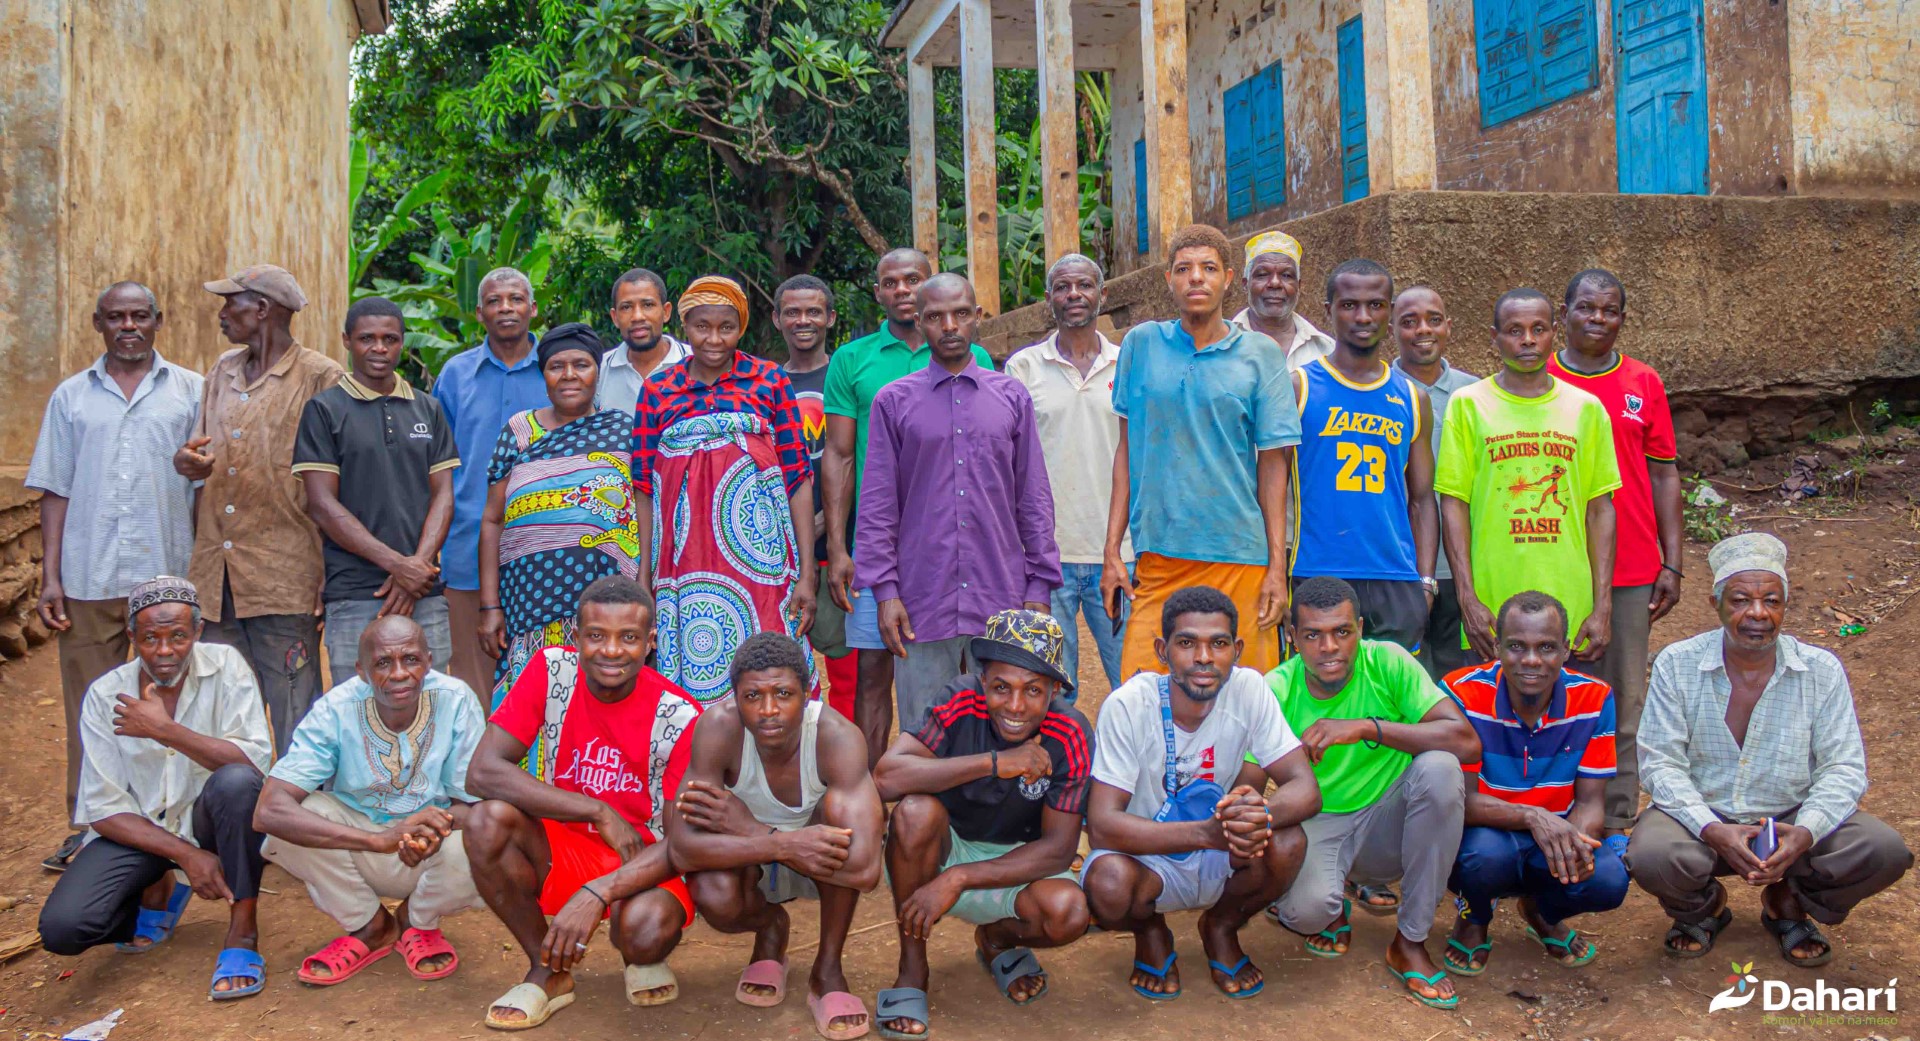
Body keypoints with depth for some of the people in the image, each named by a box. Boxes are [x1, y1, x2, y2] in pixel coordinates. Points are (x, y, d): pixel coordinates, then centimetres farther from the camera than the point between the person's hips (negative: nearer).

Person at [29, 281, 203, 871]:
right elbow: (56, 491, 10)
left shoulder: (192, 391, 6)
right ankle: (87, 828, 16)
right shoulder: (71, 396, 11)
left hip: (170, 577, -1)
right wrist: (51, 576, 3)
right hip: (89, 579, 2)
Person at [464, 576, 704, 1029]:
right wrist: (600, 812, -24)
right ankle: (548, 972, -5)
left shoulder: (680, 717, -17)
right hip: (562, 854, 3)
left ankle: (645, 958, 6)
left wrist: (597, 893, -34)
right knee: (488, 821, -26)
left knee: (647, 926, -35)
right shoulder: (551, 672, -11)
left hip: (643, 866, -3)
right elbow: (482, 771, -19)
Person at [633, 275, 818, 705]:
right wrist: (643, 578, 5)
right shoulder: (658, 390, 9)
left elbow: (799, 477, 2)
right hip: (686, 566, 2)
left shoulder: (768, 381, 4)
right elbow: (645, 487, 10)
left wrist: (807, 573, -4)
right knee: (693, 682, 3)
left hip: (757, 556, -1)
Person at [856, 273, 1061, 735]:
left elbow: (1034, 498, 10)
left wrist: (1039, 586, 4)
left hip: (1002, 597, 1)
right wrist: (884, 590, -4)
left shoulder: (1012, 397, 9)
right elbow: (878, 505, 3)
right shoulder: (894, 400, 5)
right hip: (924, 601, -1)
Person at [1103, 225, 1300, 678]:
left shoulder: (1260, 354, 3)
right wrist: (1112, 549, 5)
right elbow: (1127, 448, 10)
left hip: (1240, 557, -1)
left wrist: (1277, 567, -2)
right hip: (1156, 555, 1)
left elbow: (1273, 462, 3)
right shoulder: (1141, 344, 8)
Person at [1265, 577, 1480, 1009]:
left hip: (1387, 820, 1)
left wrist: (1366, 727, -32)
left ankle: (1411, 943, -13)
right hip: (1316, 826, -1)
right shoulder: (1276, 692, -12)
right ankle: (1332, 912, 11)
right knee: (1307, 907, -34)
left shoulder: (1387, 662, -13)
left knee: (1440, 768, -30)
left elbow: (1467, 742, -23)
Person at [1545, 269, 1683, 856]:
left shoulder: (1644, 384, 7)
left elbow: (1663, 475, 9)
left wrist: (1672, 564, 4)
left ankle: (1617, 826, 16)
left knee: (1624, 702, 6)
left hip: (1631, 572, 1)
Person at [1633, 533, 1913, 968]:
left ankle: (1789, 904, 10)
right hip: (1701, 815, -2)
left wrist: (1805, 833, -25)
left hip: (1792, 818, 2)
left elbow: (1844, 768, -6)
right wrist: (1713, 831, -27)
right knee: (1651, 855, -33)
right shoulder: (1676, 664, -9)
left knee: (1885, 851, -24)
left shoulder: (1822, 670, -4)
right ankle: (1702, 907, 7)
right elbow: (1660, 763, -11)